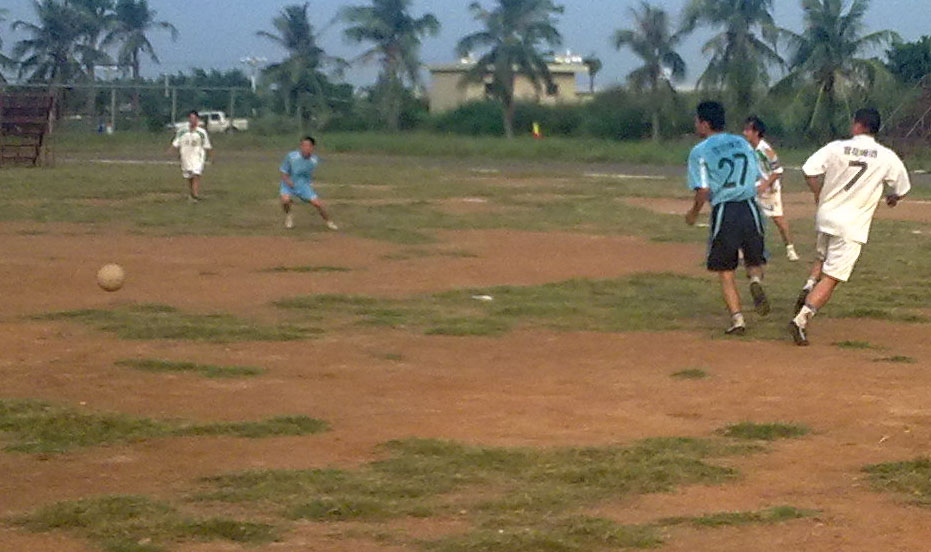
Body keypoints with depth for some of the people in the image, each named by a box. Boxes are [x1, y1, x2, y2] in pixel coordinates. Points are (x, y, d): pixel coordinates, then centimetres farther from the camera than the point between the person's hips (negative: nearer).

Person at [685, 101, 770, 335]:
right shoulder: (742, 143, 12)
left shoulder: (700, 151, -3)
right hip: (750, 209, 3)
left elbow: (704, 190, -11)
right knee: (755, 261, 20)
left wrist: (694, 213, 5)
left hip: (724, 213, -3)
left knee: (726, 272, 10)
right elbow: (759, 179, 10)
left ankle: (737, 319, -1)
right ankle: (756, 281, -14)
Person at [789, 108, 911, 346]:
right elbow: (903, 188, 7)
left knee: (824, 258, 31)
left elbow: (810, 170, -9)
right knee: (831, 278, -3)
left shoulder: (836, 148, -3)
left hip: (826, 216, 3)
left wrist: (819, 194, 8)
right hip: (853, 225, -3)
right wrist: (893, 198, 30)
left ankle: (809, 288, 4)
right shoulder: (887, 157, -4)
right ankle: (801, 320, -15)